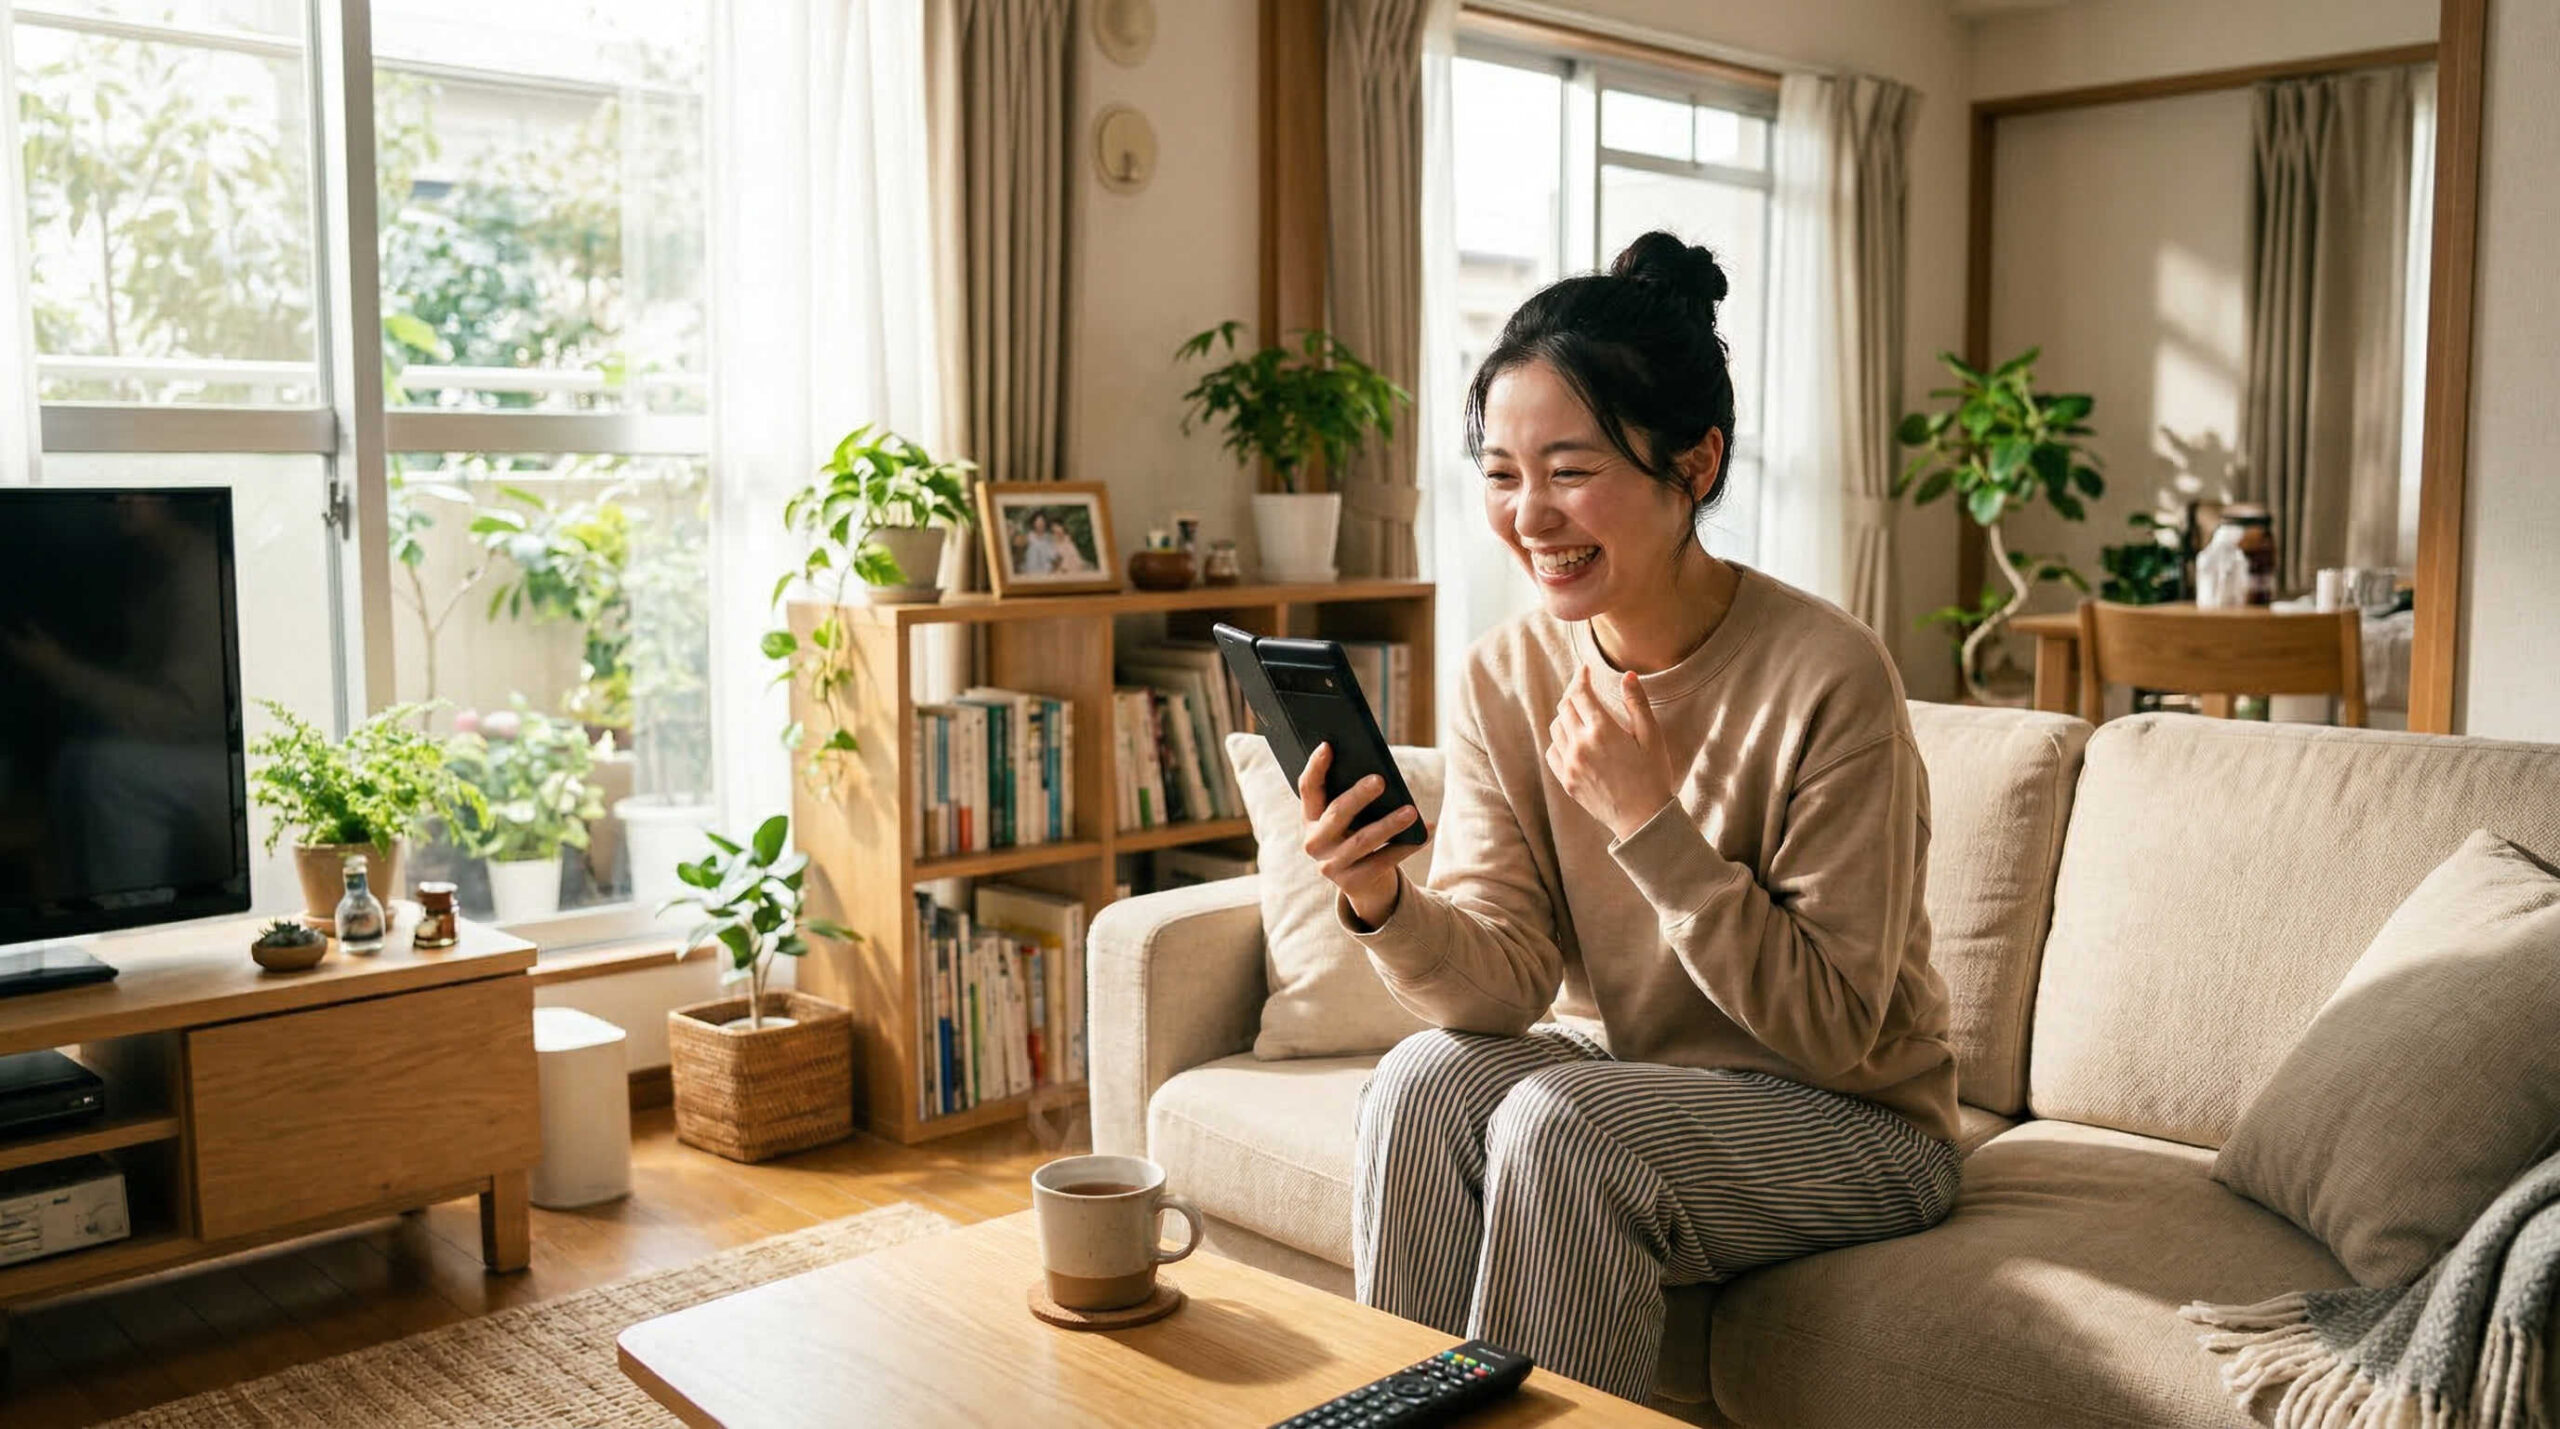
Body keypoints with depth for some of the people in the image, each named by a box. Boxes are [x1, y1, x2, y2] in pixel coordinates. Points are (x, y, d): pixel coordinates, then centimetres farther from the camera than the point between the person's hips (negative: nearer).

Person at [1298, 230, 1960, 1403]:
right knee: (1425, 1077, -23)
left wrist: (1651, 823, -29)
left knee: (1559, 1123, -29)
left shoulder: (1826, 677, -22)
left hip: (1852, 1127, -4)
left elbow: (1834, 1031, -19)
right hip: (1617, 1077, 5)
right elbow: (1508, 983, -11)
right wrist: (1384, 905, -32)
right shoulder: (1504, 679, -6)